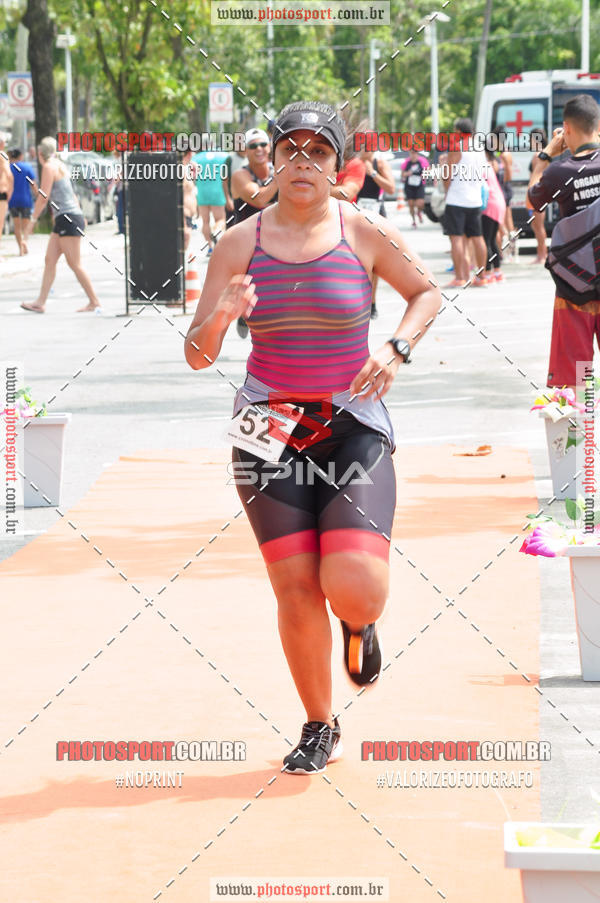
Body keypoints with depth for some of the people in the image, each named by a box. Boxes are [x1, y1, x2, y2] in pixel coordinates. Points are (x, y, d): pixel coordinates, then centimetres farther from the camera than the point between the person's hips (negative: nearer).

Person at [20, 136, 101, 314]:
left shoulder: (49, 166, -10)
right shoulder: (59, 165, 17)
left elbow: (43, 196, -13)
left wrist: (33, 220, -7)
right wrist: (80, 216, 28)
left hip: (68, 219, -10)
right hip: (64, 219, 10)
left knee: (75, 264, -7)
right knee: (50, 260, 8)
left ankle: (94, 302, -5)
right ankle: (40, 302, 8)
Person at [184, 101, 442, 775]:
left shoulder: (365, 234, -3)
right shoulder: (240, 244, -1)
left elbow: (427, 293, 14)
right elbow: (197, 356, 0)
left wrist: (396, 349, -4)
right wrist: (220, 318, -22)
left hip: (354, 426, -1)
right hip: (269, 429, 1)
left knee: (353, 589, -16)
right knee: (295, 590, -3)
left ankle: (359, 623, 23)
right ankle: (319, 728, 18)